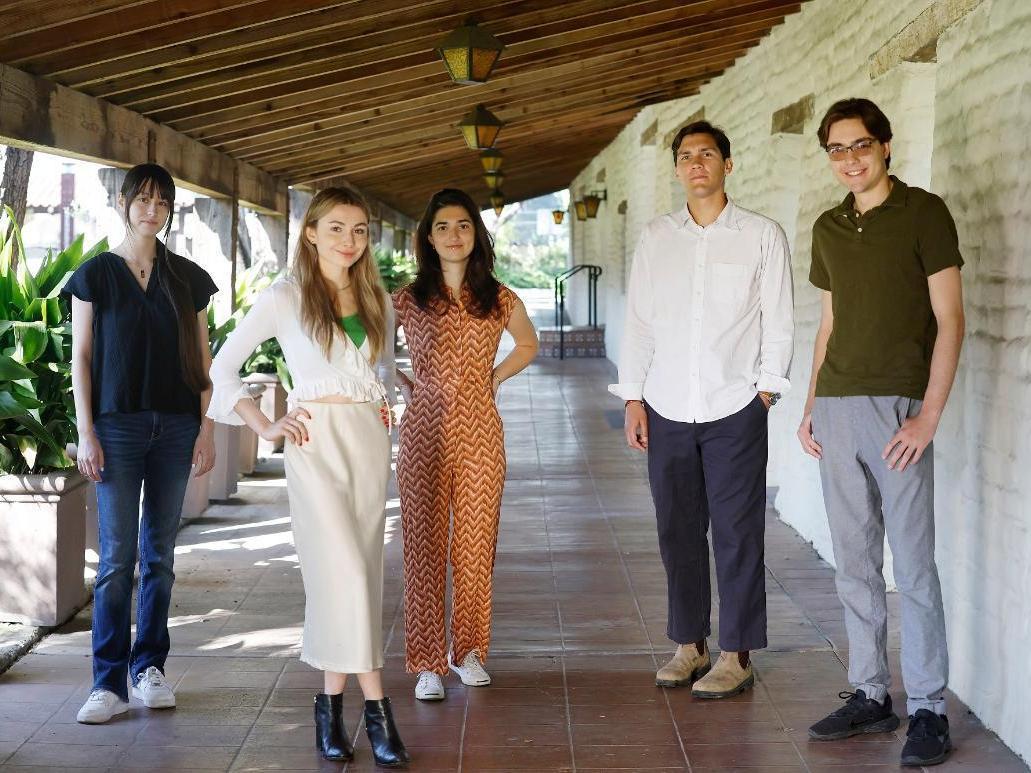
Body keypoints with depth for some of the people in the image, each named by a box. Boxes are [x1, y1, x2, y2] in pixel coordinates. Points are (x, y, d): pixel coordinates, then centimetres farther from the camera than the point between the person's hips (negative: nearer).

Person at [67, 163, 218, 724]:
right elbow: (81, 356, 1)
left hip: (176, 425, 2)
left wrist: (206, 428, 2)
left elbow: (201, 357, 10)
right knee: (117, 556, -6)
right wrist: (86, 432, -6)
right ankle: (109, 682, -2)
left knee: (160, 552, 6)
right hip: (118, 425, -2)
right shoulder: (96, 273, 4)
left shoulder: (187, 278, 10)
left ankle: (148, 668, 15)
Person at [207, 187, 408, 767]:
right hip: (316, 440, -5)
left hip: (371, 441, 5)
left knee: (361, 568, 4)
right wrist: (266, 427, -5)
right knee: (344, 567, -13)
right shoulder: (285, 299, -2)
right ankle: (376, 705, -10)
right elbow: (224, 365, 1)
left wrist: (387, 404, 12)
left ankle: (332, 701, 13)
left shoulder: (377, 299, 12)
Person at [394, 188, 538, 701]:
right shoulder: (407, 300, 1)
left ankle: (468, 650, 21)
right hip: (424, 433, -1)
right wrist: (399, 383, 4)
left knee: (476, 545, 6)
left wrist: (494, 379, 10)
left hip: (480, 432, 1)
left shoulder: (500, 301, 5)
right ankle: (427, 663, 3)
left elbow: (528, 343, 24)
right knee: (425, 546, -2)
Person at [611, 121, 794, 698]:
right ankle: (690, 646, 21)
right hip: (667, 410, 3)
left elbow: (778, 323, 2)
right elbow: (639, 321, 10)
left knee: (737, 535, 0)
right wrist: (633, 398, 5)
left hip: (735, 410, -3)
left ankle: (738, 656, 9)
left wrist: (765, 392, -5)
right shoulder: (656, 238, 10)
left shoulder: (763, 236, 2)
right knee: (678, 532, 8)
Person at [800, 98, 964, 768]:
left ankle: (929, 710, 5)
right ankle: (870, 696, 18)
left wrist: (929, 415, -13)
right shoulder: (829, 228, 15)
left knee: (913, 565, -3)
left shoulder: (923, 212, -3)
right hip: (836, 410, 6)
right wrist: (811, 404, 13)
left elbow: (950, 321, -6)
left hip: (897, 406, -6)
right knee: (855, 563, 9)